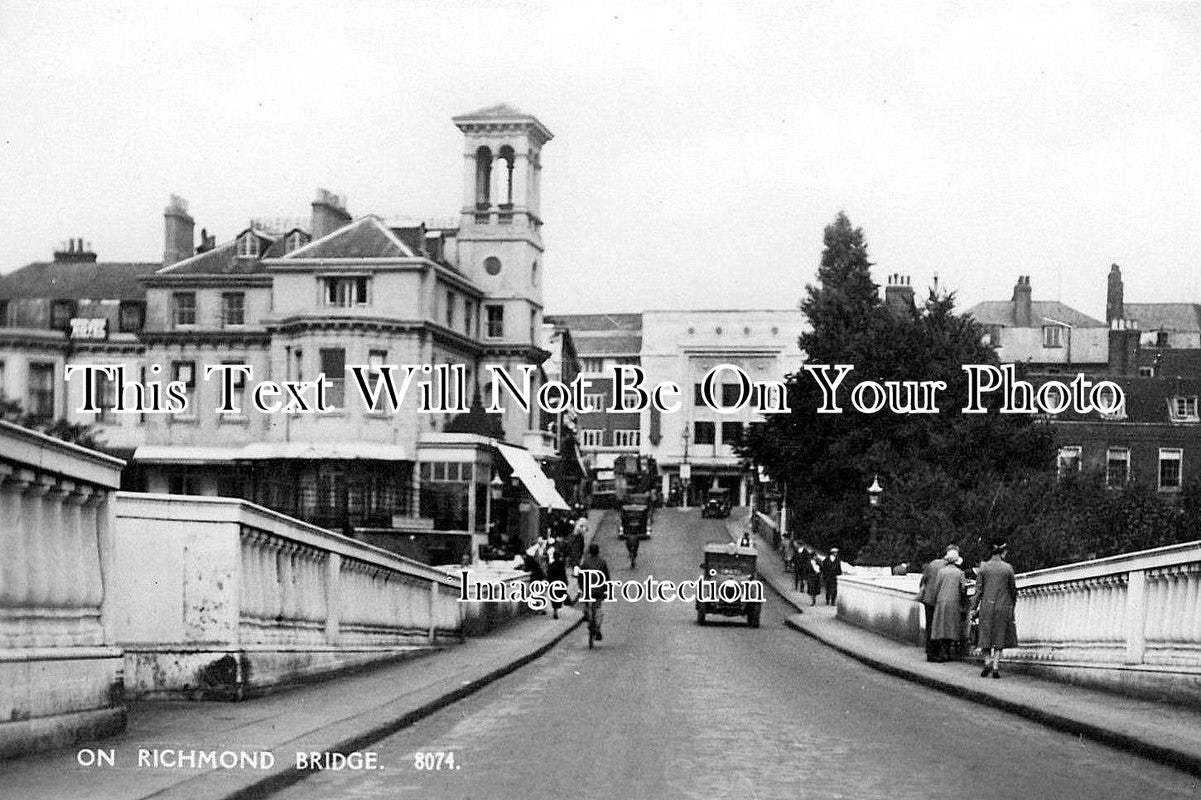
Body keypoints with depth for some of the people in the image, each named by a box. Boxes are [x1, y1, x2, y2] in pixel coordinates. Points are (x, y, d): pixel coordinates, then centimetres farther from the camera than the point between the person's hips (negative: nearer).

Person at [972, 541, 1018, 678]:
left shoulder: (983, 567, -3)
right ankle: (996, 667, 1)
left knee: (986, 635, 12)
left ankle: (987, 662, -4)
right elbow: (1013, 589, 4)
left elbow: (979, 590, -3)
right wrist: (1013, 602, 22)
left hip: (987, 605, 0)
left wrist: (974, 608, 2)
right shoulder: (1008, 568, -3)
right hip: (1003, 605, 0)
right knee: (1000, 637, 6)